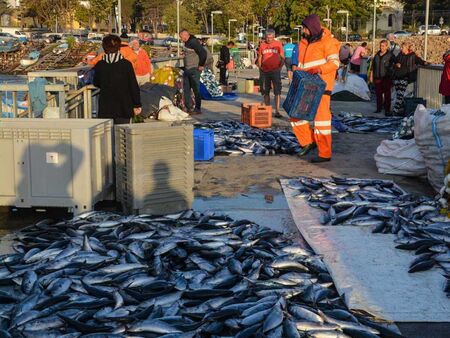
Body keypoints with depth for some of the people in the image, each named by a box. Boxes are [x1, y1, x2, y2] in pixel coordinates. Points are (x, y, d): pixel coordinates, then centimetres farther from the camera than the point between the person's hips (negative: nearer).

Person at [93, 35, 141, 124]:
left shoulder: (99, 65, -3)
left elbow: (96, 83, 12)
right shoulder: (126, 64, -8)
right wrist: (137, 105, 3)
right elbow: (134, 86, -5)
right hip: (123, 109, -1)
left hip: (105, 109, 1)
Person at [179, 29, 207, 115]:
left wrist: (201, 65, -16)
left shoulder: (194, 42, -17)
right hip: (187, 70, 10)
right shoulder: (186, 43, 13)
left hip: (194, 70, -10)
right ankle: (188, 107, 18)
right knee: (186, 89, 11)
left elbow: (203, 53, -22)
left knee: (196, 89, -4)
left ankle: (198, 109, 2)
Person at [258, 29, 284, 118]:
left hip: (275, 71, -2)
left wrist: (280, 67, -8)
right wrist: (260, 66, -1)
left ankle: (277, 111, -8)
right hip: (264, 71, 2)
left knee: (277, 92, -8)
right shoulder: (262, 45, 6)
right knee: (265, 92, 8)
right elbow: (259, 57, 14)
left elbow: (282, 57, 6)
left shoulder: (278, 44, 2)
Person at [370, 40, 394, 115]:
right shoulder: (377, 55, 11)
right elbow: (373, 66, 17)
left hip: (386, 78, -5)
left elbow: (392, 66, -4)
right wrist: (371, 75, 15)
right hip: (377, 78, 5)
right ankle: (379, 108, 20)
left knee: (387, 94, -4)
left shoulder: (390, 55, -4)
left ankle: (387, 110, -2)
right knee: (378, 94, 10)